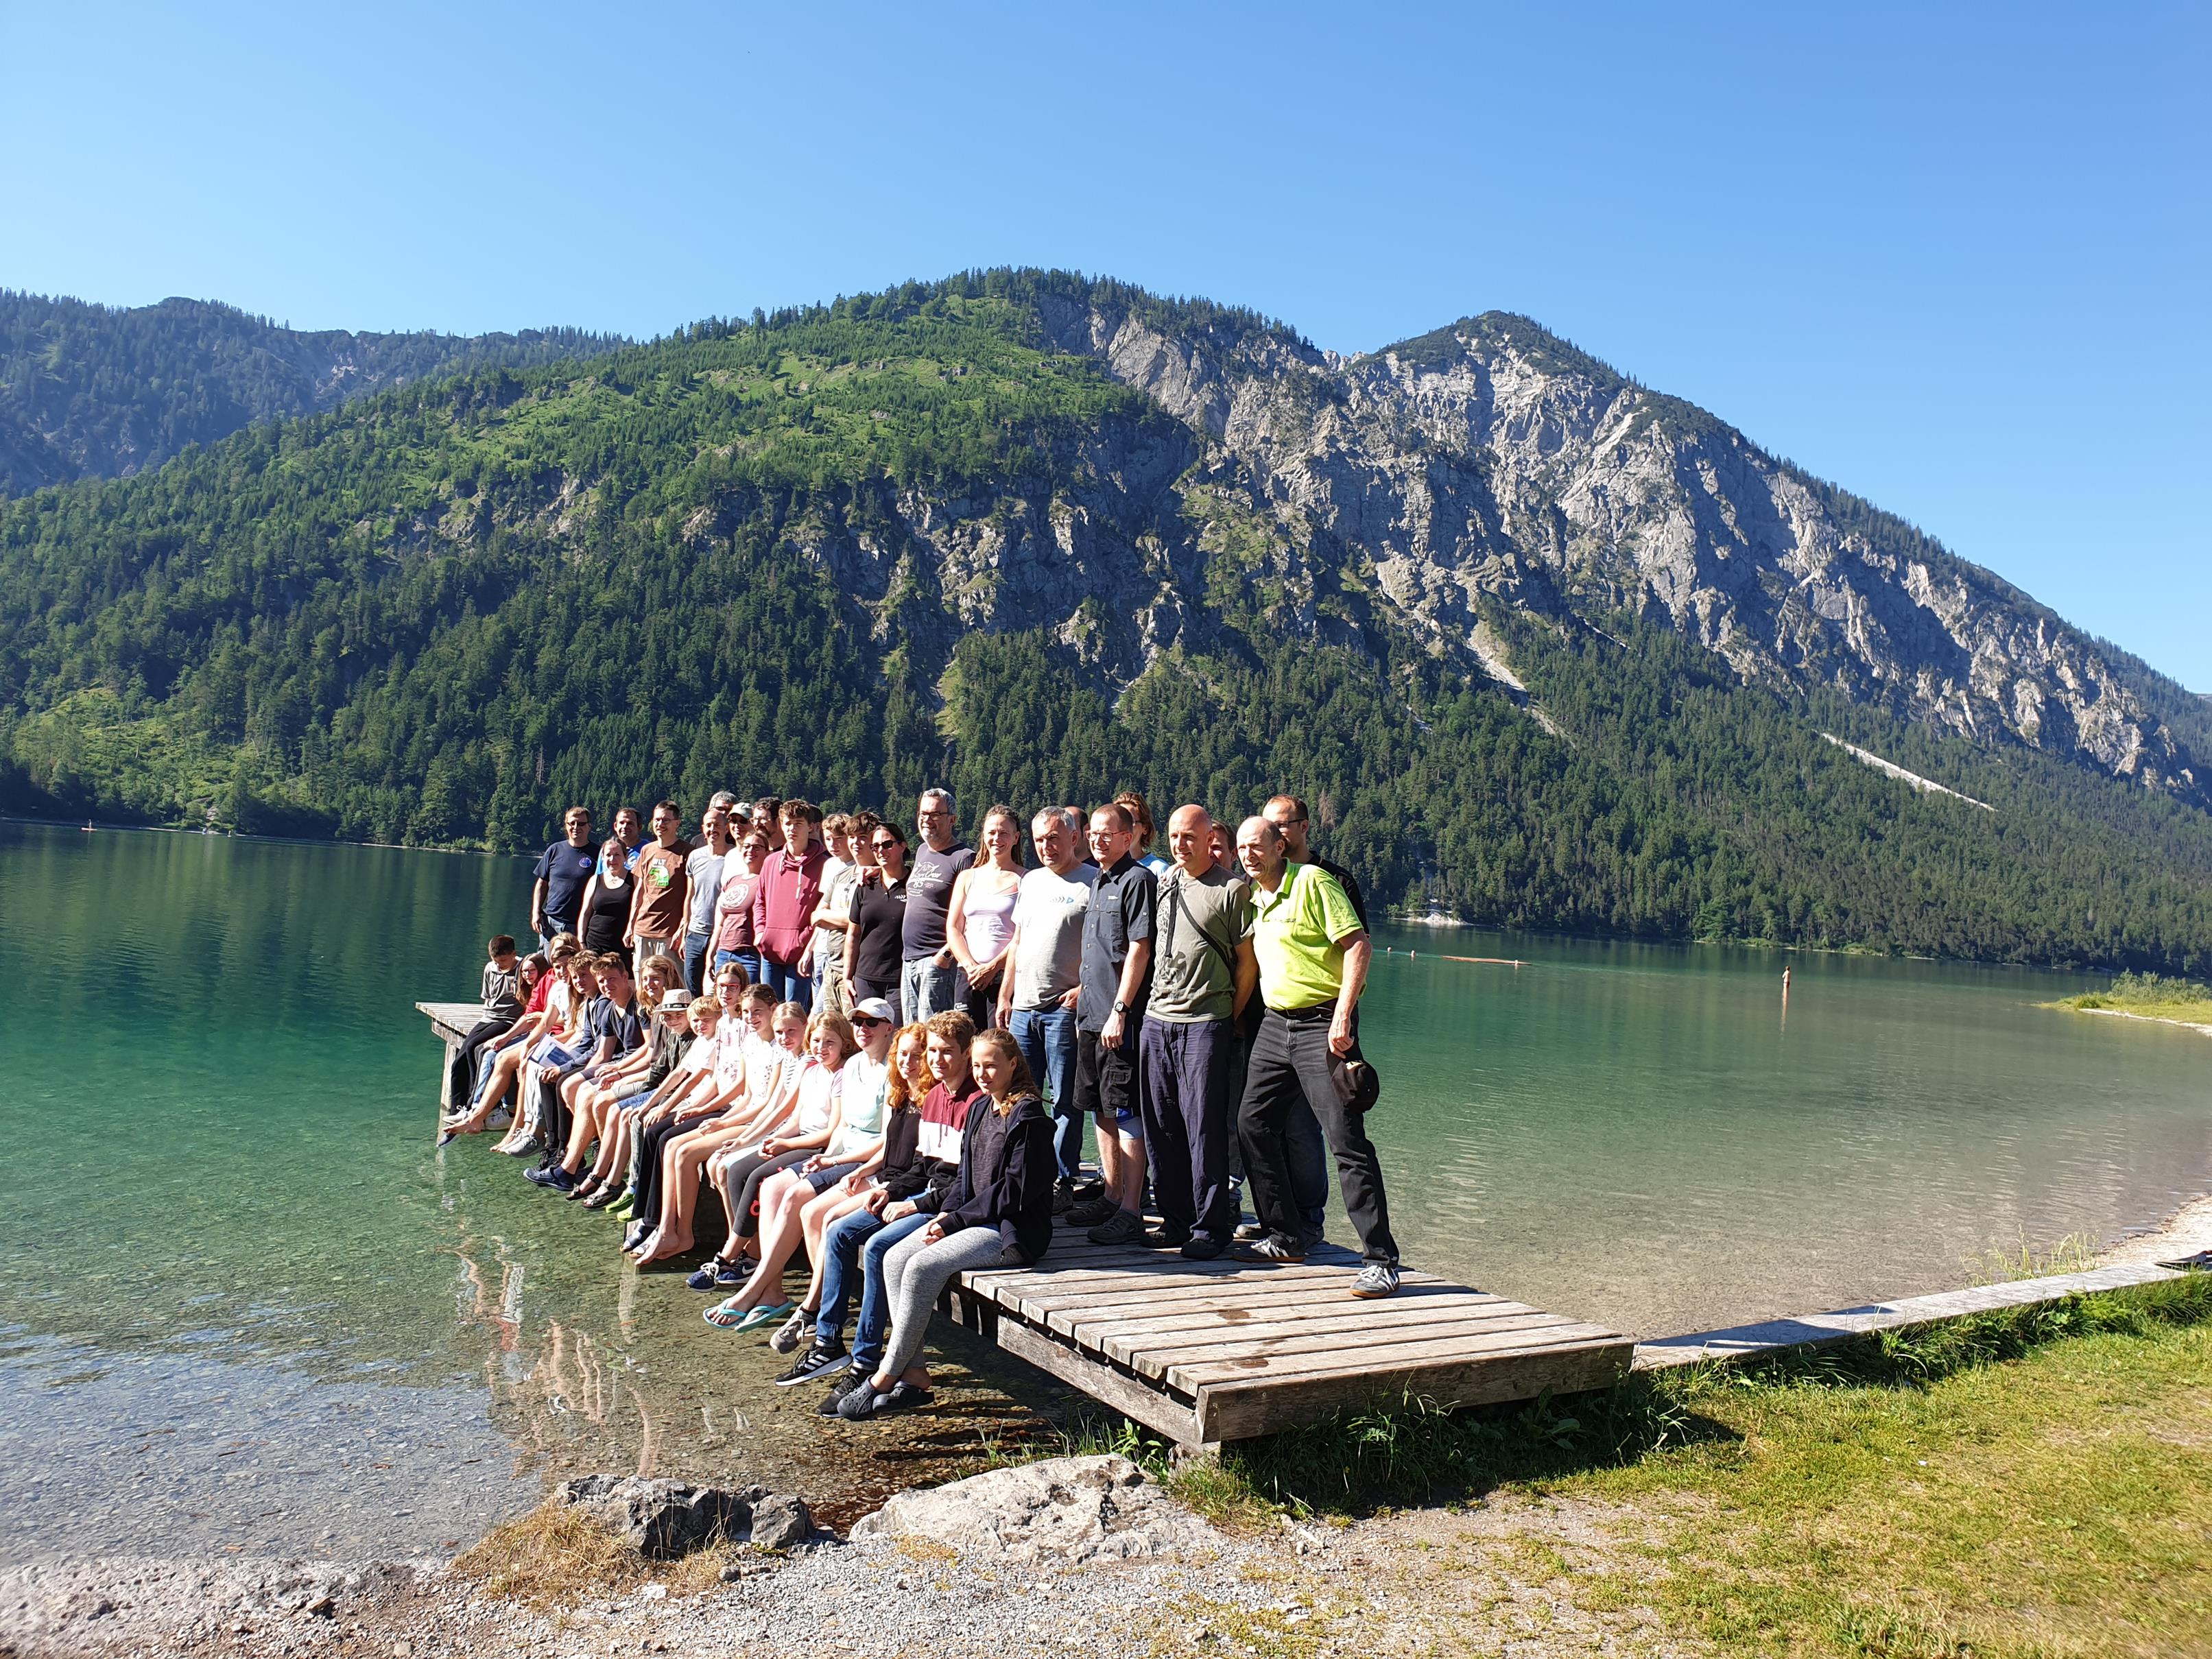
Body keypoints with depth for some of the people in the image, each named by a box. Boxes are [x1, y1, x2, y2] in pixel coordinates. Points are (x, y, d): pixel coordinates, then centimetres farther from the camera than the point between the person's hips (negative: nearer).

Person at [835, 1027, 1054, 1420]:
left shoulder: (1028, 1115, -12)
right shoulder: (980, 1108, 15)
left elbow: (1016, 1190, -16)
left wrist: (954, 1220, -14)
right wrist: (944, 1215, 0)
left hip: (1013, 1232, -9)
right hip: (973, 1221, 9)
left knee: (923, 1266, -25)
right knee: (895, 1258, -10)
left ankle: (884, 1379, -15)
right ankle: (914, 1376, -11)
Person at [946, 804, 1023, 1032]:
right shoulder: (967, 877, 16)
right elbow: (953, 928, 11)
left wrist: (992, 967, -12)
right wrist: (971, 966, -4)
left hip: (1007, 976, -4)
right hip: (969, 976, 4)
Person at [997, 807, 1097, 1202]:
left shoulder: (1093, 882, -6)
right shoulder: (1031, 881, 17)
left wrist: (1085, 990, -18)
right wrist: (1005, 996, 16)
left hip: (1065, 1008, -7)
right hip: (1023, 1007, 7)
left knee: (1065, 1101, 0)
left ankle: (1064, 1181, 8)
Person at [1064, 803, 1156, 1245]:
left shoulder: (1137, 880, -9)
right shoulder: (1098, 883, 18)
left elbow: (1139, 949, -15)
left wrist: (1119, 1010, -19)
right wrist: (1084, 1009, 19)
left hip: (1121, 1020, -9)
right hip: (1093, 1017, 9)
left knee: (1126, 1113, -6)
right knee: (1102, 1111, 14)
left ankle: (1131, 1213, -2)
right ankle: (1111, 1198, 23)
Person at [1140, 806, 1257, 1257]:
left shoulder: (1233, 890, -4)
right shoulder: (1162, 884, 13)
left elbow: (1248, 963, -2)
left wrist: (1230, 1019, -2)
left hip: (1206, 1025, -6)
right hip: (1157, 1021, 6)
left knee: (1205, 1129, -3)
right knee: (1161, 1128, 9)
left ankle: (1211, 1227, 7)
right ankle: (1175, 1220, 20)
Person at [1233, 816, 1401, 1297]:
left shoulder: (1312, 882, -8)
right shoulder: (1254, 898, 16)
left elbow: (1358, 945, -15)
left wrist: (1343, 1015, -22)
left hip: (1322, 1024, -9)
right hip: (1274, 1025, 9)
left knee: (1347, 1139, -11)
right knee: (1253, 1123, 8)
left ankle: (1381, 1260, -6)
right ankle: (1286, 1239, 20)